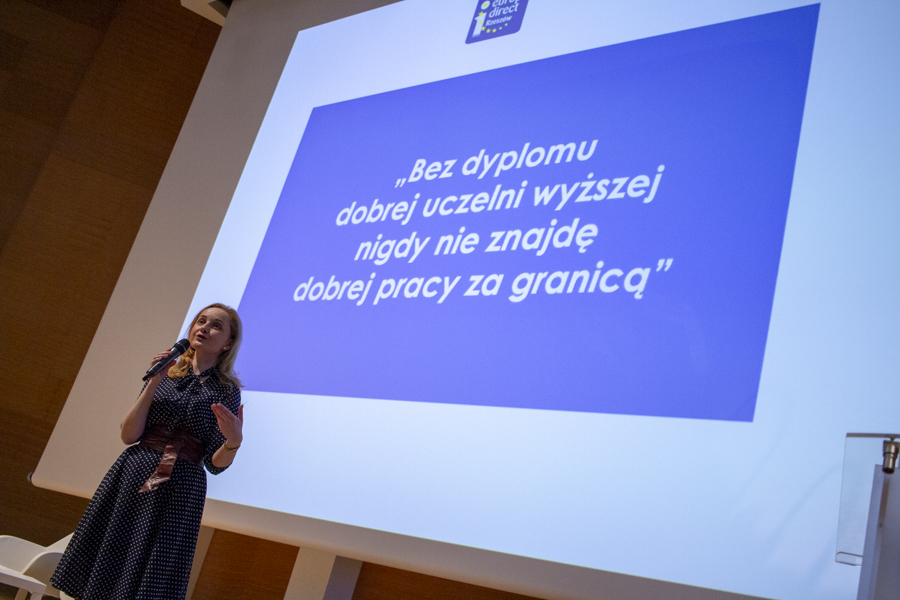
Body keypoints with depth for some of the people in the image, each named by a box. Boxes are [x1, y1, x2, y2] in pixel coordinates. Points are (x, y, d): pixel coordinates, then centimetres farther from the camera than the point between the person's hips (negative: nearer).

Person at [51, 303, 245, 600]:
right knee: (101, 574, 7)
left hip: (178, 490, -3)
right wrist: (154, 383, -7)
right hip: (132, 476, 3)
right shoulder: (165, 374, 10)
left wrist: (234, 441, -26)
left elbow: (215, 463, -4)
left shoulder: (226, 391, 1)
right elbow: (129, 435, 0)